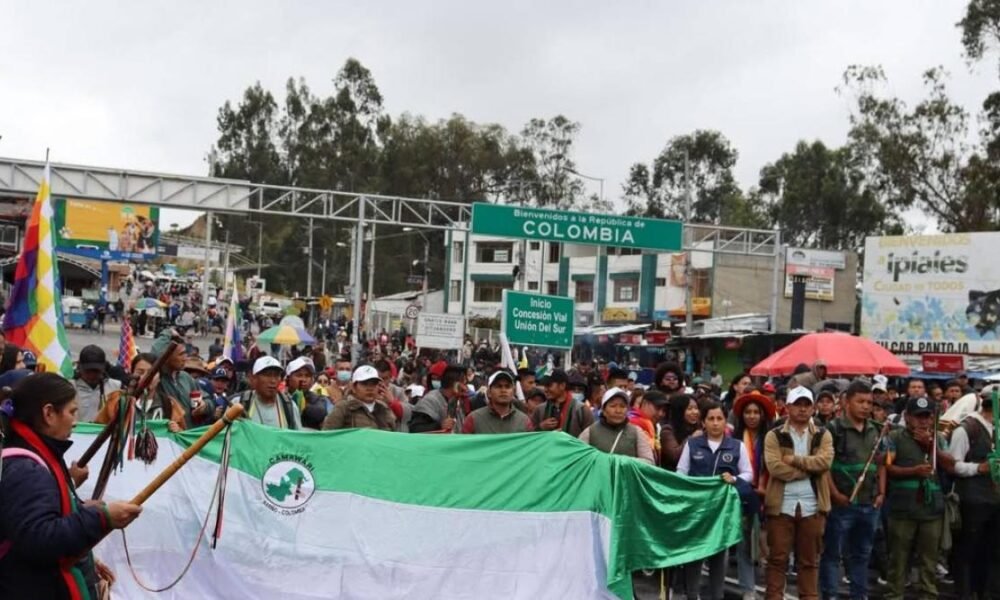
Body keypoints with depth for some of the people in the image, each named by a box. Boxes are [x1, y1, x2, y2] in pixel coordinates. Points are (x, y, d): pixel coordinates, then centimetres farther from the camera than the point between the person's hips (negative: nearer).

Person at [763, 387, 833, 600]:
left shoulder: (823, 436, 8)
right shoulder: (774, 436, 1)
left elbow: (824, 461, -11)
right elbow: (775, 467, -13)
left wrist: (794, 459, -13)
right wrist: (809, 469, -11)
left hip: (812, 506, 2)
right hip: (782, 505, -2)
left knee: (810, 559, 10)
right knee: (777, 558, 3)